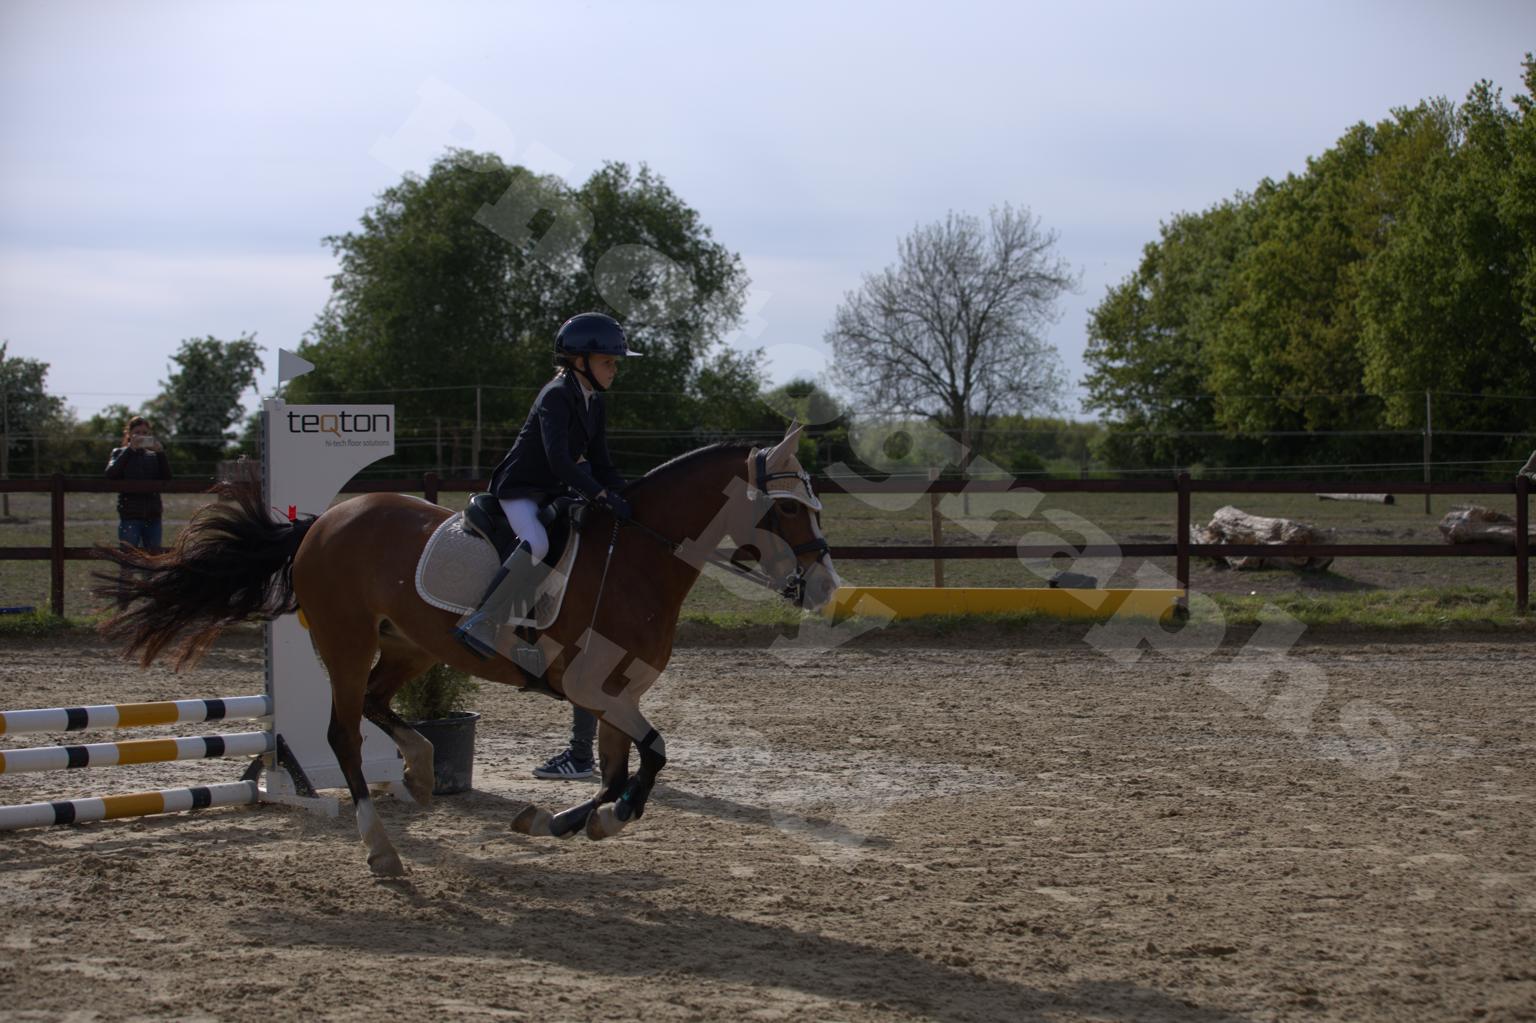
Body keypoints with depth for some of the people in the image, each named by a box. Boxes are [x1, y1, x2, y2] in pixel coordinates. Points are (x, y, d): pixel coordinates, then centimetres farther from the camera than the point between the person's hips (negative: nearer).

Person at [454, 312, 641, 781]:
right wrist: (602, 496, -35)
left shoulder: (594, 404, 10)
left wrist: (629, 496, -4)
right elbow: (558, 459, -29)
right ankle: (482, 627, -33)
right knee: (538, 544, -40)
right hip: (519, 492, -9)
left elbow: (599, 466, 12)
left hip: (555, 496, 9)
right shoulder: (557, 397, -17)